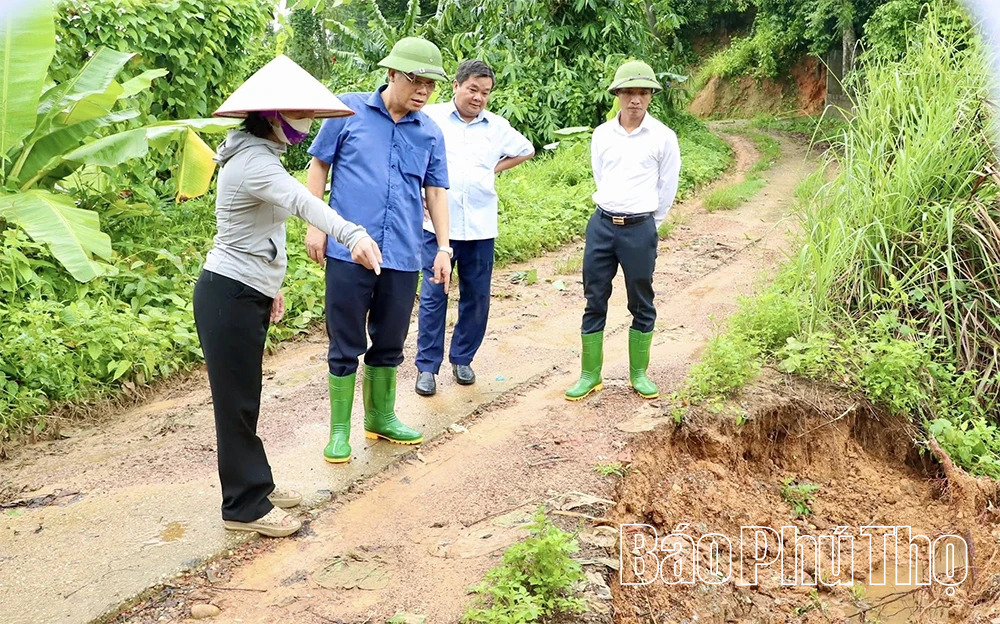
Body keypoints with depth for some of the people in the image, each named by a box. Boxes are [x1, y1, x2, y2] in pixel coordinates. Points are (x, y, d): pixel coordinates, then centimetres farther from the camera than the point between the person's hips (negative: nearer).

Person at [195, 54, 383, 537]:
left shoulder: (255, 154, 13)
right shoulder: (254, 162, -21)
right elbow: (302, 201, -42)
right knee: (237, 401, 1)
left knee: (244, 397, 19)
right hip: (228, 298, -10)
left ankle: (253, 484, 33)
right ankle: (245, 506, 13)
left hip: (246, 295, 10)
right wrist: (352, 234, -58)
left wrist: (270, 284, 23)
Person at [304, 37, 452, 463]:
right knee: (345, 345, 4)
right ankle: (339, 430, 18)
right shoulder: (348, 110, 0)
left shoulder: (430, 133, 8)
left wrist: (443, 247, 8)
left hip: (403, 257, 3)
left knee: (389, 344, 15)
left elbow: (436, 191, 13)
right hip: (348, 252, -3)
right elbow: (319, 165, 5)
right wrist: (315, 226, -1)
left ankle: (381, 418, 33)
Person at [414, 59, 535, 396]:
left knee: (476, 295, 8)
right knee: (433, 295, -2)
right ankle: (427, 366, 9)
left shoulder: (497, 126, 10)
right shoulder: (431, 117, -1)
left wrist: (496, 167, 12)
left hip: (481, 225, 4)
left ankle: (462, 359, 25)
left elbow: (526, 150, 25)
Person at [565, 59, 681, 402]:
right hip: (602, 225, 3)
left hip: (640, 229, -2)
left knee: (641, 304, 7)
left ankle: (638, 374, 21)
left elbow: (667, 190, 4)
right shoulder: (601, 134, 4)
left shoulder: (663, 137, -4)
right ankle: (590, 375, 15)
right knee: (595, 301, 6)